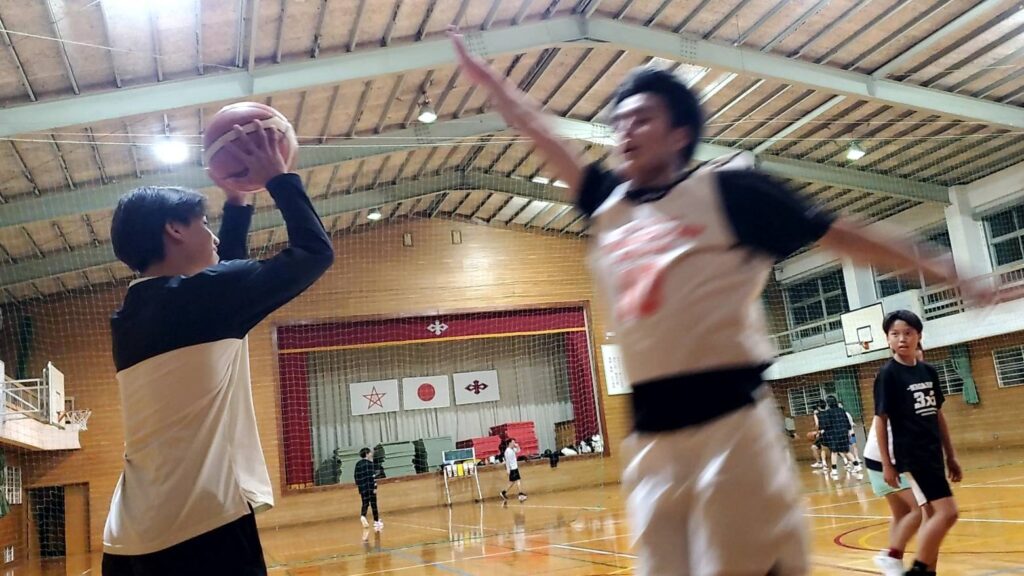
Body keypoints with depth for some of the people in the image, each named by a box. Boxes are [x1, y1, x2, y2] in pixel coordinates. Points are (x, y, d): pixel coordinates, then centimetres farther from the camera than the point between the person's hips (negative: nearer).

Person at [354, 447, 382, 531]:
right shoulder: (370, 463, -10)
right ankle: (376, 521, 14)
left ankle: (363, 516, -19)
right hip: (370, 487, -5)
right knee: (373, 504, 6)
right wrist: (375, 487, -15)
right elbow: (372, 476, -16)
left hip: (362, 488, 5)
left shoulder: (358, 464, 9)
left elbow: (356, 476, 12)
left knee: (365, 504, 8)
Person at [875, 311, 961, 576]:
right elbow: (881, 420, -10)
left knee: (935, 516, 9)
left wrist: (950, 456, 15)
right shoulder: (888, 374, -11)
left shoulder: (929, 371, 8)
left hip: (932, 454, 7)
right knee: (947, 513, -13)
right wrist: (887, 464, -11)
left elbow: (938, 415, 15)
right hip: (911, 455, -7)